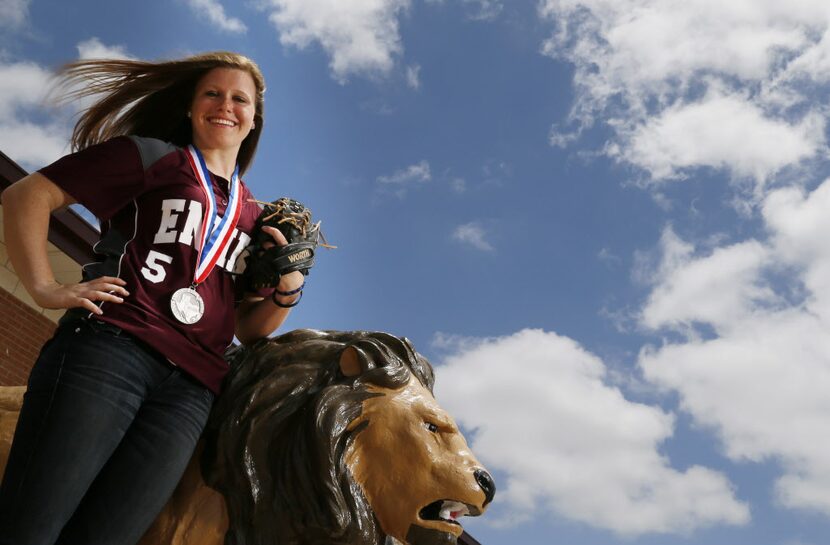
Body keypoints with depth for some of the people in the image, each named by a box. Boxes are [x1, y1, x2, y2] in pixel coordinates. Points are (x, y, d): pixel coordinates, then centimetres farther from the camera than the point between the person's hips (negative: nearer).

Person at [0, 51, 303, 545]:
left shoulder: (256, 216, 24)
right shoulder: (152, 155, 12)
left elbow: (250, 329, 22)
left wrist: (288, 288, 3)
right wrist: (45, 289, -5)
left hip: (191, 389, 4)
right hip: (110, 350, -3)